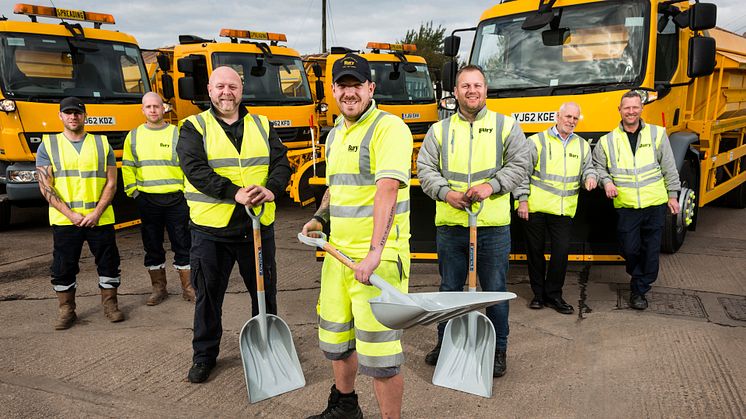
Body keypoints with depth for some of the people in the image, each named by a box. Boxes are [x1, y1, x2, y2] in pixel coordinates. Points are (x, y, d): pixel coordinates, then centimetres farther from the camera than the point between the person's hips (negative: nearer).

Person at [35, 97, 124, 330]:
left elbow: (111, 183, 3)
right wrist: (70, 214, -12)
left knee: (108, 263, 6)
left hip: (100, 219, 1)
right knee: (64, 267, 5)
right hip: (64, 220, 0)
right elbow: (45, 187, -2)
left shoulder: (102, 144, 7)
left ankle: (109, 304, 22)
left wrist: (97, 213, -10)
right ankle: (66, 311, 20)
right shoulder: (48, 146, 5)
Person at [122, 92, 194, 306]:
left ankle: (188, 287, 14)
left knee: (182, 244, 3)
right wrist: (133, 191, 6)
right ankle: (159, 288, 22)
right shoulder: (133, 136, 10)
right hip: (147, 200, 2)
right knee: (153, 246, 9)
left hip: (176, 198, -2)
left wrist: (188, 190, -3)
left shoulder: (177, 134, 2)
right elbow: (127, 167, 14)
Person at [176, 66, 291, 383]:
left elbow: (281, 163, 1)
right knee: (208, 295, 10)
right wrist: (235, 193, -27)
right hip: (211, 228, -2)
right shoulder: (195, 127, 0)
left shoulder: (261, 126, 10)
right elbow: (196, 170, -15)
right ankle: (204, 354, 28)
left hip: (258, 225, 3)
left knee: (265, 290, 14)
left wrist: (271, 189, -21)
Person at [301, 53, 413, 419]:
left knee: (379, 352, -4)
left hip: (378, 258, -8)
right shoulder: (335, 135, 15)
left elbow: (388, 189, -24)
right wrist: (319, 218, 9)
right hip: (338, 253, 9)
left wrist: (375, 251, -32)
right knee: (335, 338, 21)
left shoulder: (388, 128, -12)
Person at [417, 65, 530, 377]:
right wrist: (446, 193, -12)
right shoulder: (439, 130, 8)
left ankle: (499, 349, 25)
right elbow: (425, 169, 4)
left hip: (493, 225, -1)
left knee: (495, 289, 8)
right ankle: (445, 343, 32)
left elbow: (519, 165, 1)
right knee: (450, 288, 14)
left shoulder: (506, 126, 5)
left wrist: (491, 186, -14)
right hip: (449, 225, 2)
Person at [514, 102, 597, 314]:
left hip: (563, 210, 3)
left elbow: (588, 168, 20)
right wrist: (522, 200, -8)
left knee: (561, 250, -1)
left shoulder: (582, 145, 14)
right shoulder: (537, 141, 0)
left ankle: (553, 295, 14)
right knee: (535, 250, 6)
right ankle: (539, 294, 20)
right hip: (535, 208, -3)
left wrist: (589, 178, -5)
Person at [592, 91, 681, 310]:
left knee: (651, 250, 4)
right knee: (629, 249, 1)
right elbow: (597, 166, 13)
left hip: (655, 203, 0)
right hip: (626, 206, 0)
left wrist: (673, 195, 6)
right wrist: (606, 181, -6)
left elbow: (669, 168, 7)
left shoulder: (657, 134, 4)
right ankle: (640, 278, 31)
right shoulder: (608, 140, 4)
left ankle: (639, 289, 19)